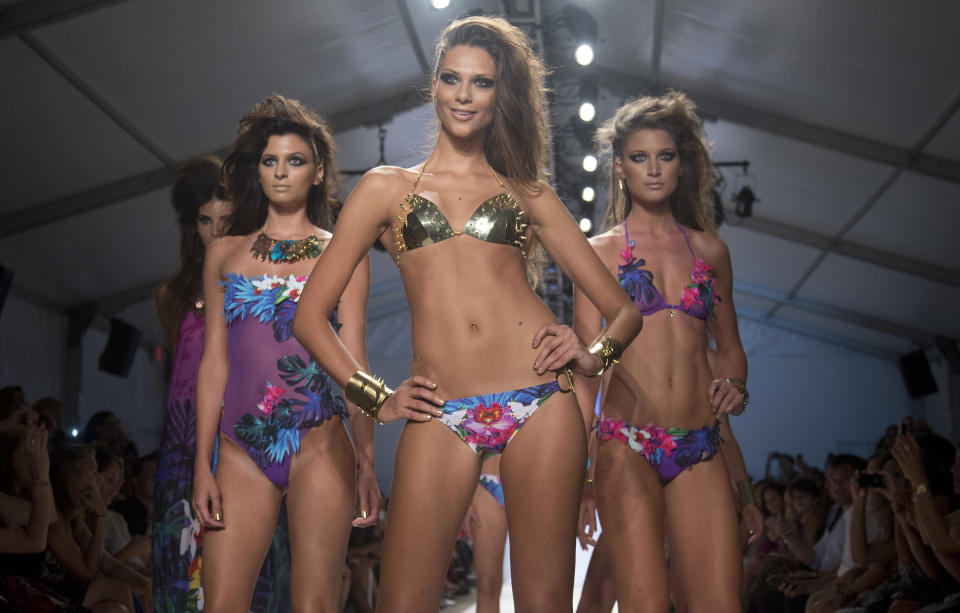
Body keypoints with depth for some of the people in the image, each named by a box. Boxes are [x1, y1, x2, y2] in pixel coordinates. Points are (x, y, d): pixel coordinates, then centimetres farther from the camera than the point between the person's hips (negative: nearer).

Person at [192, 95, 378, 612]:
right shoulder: (224, 253, 16)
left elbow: (352, 359, 5)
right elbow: (214, 360, 12)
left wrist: (368, 461, -3)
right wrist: (202, 463, 5)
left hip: (319, 445, -2)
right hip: (241, 450, 2)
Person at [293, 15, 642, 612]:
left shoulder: (528, 194, 16)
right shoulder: (387, 188, 14)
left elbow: (624, 307, 17)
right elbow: (311, 316, 12)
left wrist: (594, 355, -3)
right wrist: (376, 398, 3)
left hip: (541, 402, 1)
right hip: (440, 416, 0)